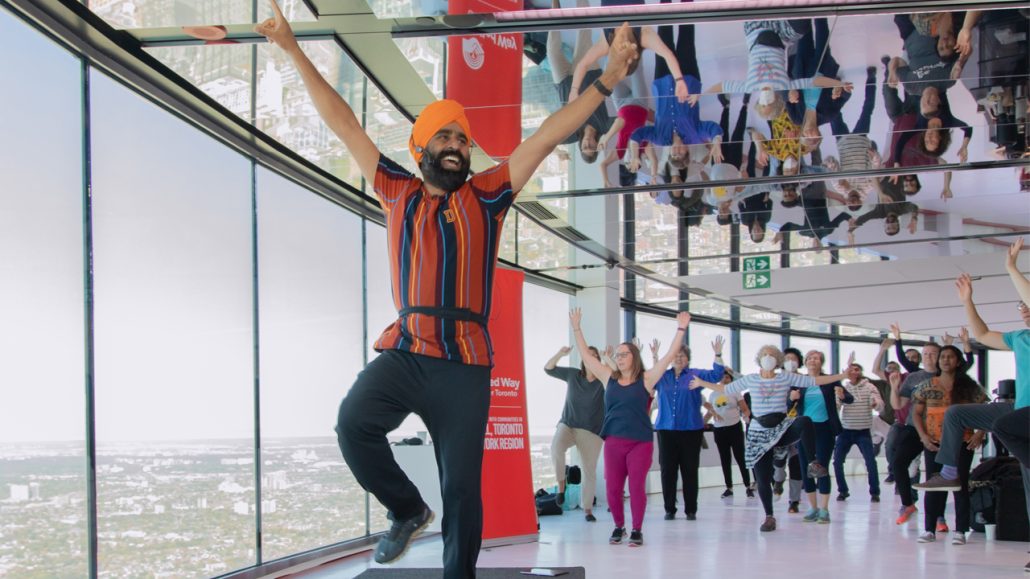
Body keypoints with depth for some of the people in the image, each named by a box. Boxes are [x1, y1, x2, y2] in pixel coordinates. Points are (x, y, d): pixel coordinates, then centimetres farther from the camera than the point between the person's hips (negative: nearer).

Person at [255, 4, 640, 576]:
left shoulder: (485, 196, 11)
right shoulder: (397, 193, 14)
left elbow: (546, 137, 7)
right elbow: (344, 124, 15)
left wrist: (605, 82, 3)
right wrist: (293, 51, 15)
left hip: (464, 363, 0)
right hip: (401, 353, 1)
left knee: (461, 487, 1)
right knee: (354, 424, -25)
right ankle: (406, 509, 0)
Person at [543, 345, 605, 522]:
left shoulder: (603, 380, -4)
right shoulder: (573, 375, 5)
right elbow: (548, 368, 8)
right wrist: (560, 353, -9)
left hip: (591, 432, 0)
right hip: (567, 425, 0)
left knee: (590, 471, 3)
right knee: (556, 447, -32)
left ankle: (588, 509, 17)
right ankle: (561, 484, -11)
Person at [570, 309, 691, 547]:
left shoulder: (645, 379, 1)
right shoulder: (609, 378, 8)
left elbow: (670, 356, -4)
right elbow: (586, 356, 11)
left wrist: (681, 330, -9)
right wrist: (576, 329, 8)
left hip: (640, 442, -3)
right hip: (614, 442, 3)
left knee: (637, 487, -2)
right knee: (612, 488, 3)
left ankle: (637, 530, 12)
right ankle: (619, 527, 22)